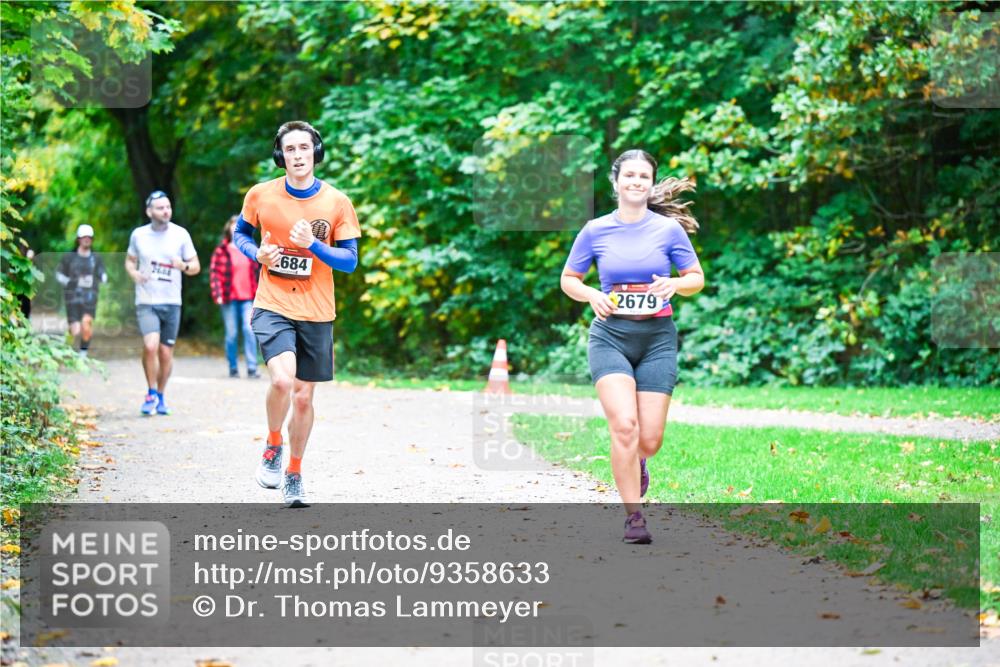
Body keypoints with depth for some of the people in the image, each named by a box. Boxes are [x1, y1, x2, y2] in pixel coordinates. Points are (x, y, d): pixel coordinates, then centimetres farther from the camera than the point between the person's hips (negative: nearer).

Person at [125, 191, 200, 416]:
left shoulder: (180, 234, 1)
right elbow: (130, 260, 17)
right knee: (150, 346, -21)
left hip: (171, 303, 1)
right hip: (146, 302, -1)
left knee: (166, 353, 6)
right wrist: (134, 273, -5)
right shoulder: (138, 235, 2)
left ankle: (161, 396, 26)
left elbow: (196, 266, 7)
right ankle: (151, 393, -1)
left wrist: (184, 266, -16)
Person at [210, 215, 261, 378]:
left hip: (247, 298, 2)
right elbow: (214, 273, -3)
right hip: (229, 298, -2)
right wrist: (218, 294, -12)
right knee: (231, 333, 3)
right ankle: (233, 368, 12)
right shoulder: (221, 251, -1)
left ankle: (252, 368, -9)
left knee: (250, 330, -10)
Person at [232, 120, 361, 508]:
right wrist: (258, 253, -6)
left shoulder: (337, 202, -3)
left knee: (303, 397, 8)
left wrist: (313, 245, -18)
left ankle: (294, 475, 27)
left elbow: (350, 261, -1)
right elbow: (240, 232, 15)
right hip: (272, 307, -1)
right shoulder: (261, 195, -2)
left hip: (316, 313, 2)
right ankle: (272, 447, 4)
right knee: (282, 380, -24)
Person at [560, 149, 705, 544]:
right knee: (624, 425, -20)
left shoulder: (669, 229, 1)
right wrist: (591, 295, -9)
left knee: (650, 439, -2)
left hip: (657, 337, 1)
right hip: (610, 336, -1)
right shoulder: (595, 231, 1)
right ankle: (634, 516, -8)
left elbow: (697, 278, 9)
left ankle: (635, 463, 37)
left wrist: (675, 285, -13)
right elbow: (568, 279, 11)